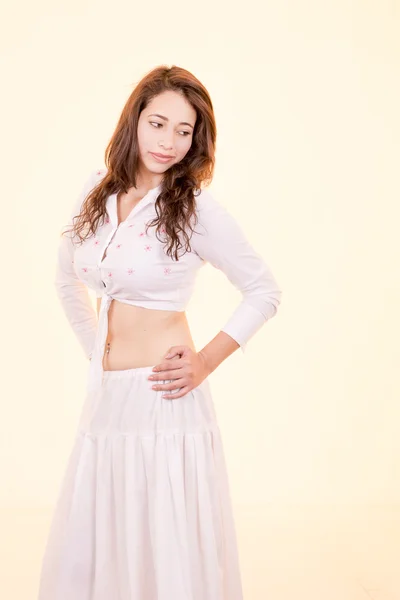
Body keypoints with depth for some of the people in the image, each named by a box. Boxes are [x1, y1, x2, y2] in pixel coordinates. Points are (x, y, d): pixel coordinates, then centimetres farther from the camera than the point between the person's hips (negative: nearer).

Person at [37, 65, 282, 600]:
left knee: (167, 551, 5)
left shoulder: (196, 207, -9)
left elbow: (265, 292, -3)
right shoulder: (98, 192, 5)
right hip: (104, 395, 5)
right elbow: (67, 279, 21)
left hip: (162, 396, -5)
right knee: (87, 552, 16)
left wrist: (206, 360, -8)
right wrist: (94, 348, 14)